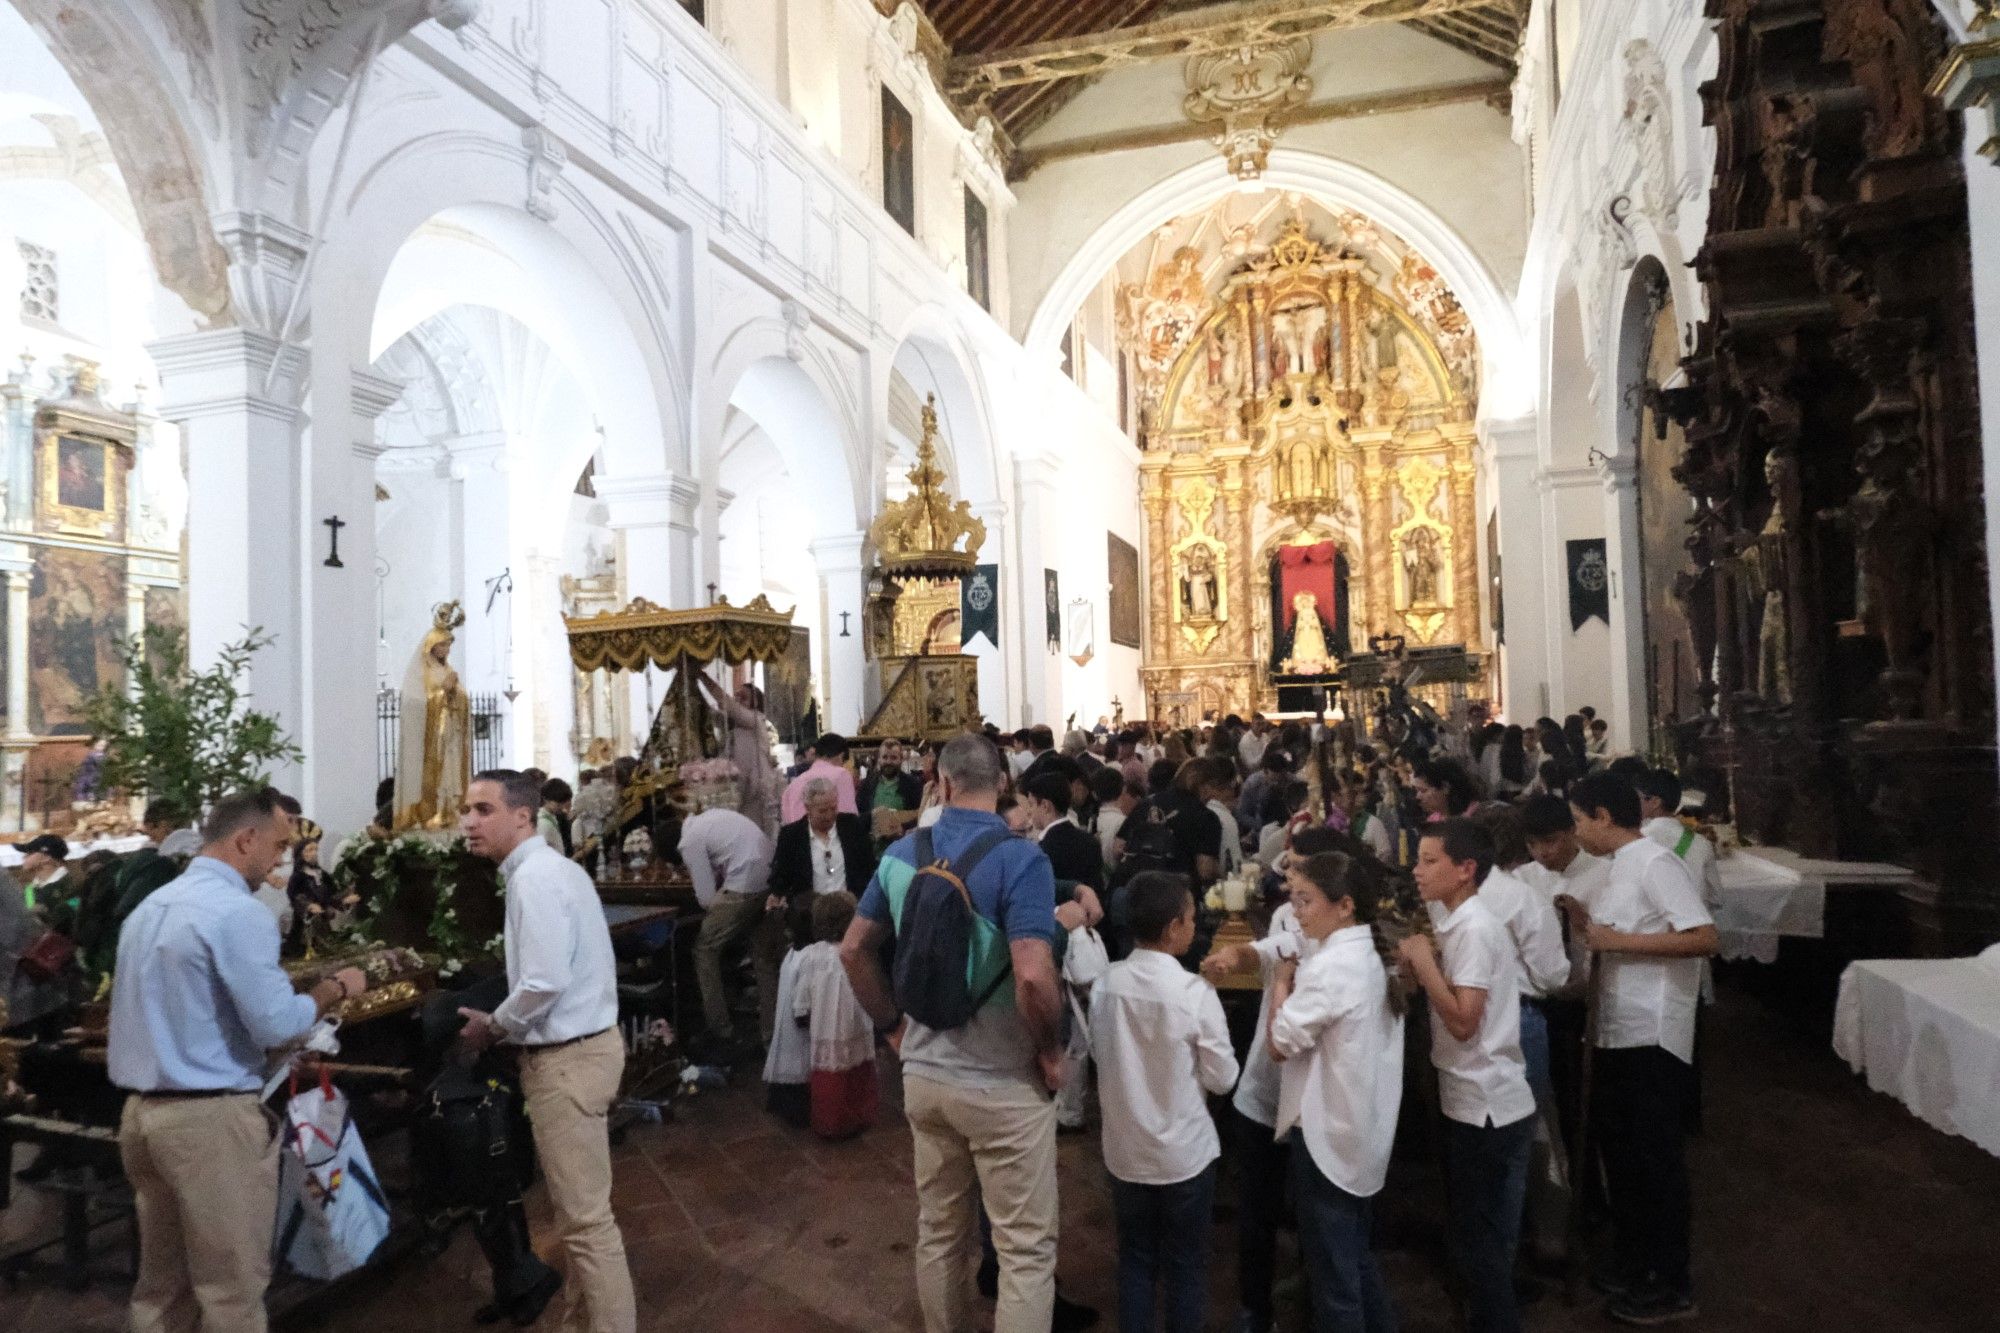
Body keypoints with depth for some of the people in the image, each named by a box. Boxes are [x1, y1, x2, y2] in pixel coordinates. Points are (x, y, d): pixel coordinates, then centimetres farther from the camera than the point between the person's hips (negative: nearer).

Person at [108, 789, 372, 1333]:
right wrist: (335, 988, -3)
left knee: (160, 1282, 17)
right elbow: (276, 1024, -19)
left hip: (142, 1109, 9)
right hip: (211, 1117, -9)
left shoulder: (149, 907, 11)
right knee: (233, 1289, 3)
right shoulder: (237, 911, -17)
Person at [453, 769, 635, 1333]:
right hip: (579, 1044, 11)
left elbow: (546, 982, -27)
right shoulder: (550, 867, 13)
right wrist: (503, 1022, 13)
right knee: (577, 1209, 22)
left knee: (585, 1218, 0)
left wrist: (492, 1027, -10)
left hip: (566, 1058, -11)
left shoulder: (533, 878, -20)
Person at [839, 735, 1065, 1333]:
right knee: (1025, 1246, 9)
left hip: (924, 1072, 6)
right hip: (1002, 1082, -6)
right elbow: (1033, 977, -29)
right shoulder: (1019, 859, -19)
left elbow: (854, 950, 7)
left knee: (939, 1233, 22)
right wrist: (1051, 1050, -12)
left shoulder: (902, 853, 0)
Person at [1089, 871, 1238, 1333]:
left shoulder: (1105, 983, -9)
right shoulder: (1194, 991, -21)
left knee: (1135, 1261, 18)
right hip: (1184, 1153, -3)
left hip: (1125, 1150, 4)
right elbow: (1222, 1077, -12)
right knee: (1185, 1266, 15)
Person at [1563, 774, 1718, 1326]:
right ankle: (1635, 1260, 34)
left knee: (1655, 1157, 4)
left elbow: (1704, 938, -26)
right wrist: (1585, 920, 2)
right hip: (1617, 1031, 9)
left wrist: (1618, 939, -24)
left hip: (1652, 1036, -9)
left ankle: (1672, 1285, 19)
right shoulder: (1621, 867, 11)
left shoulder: (1656, 863, -17)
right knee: (1619, 1148, 18)